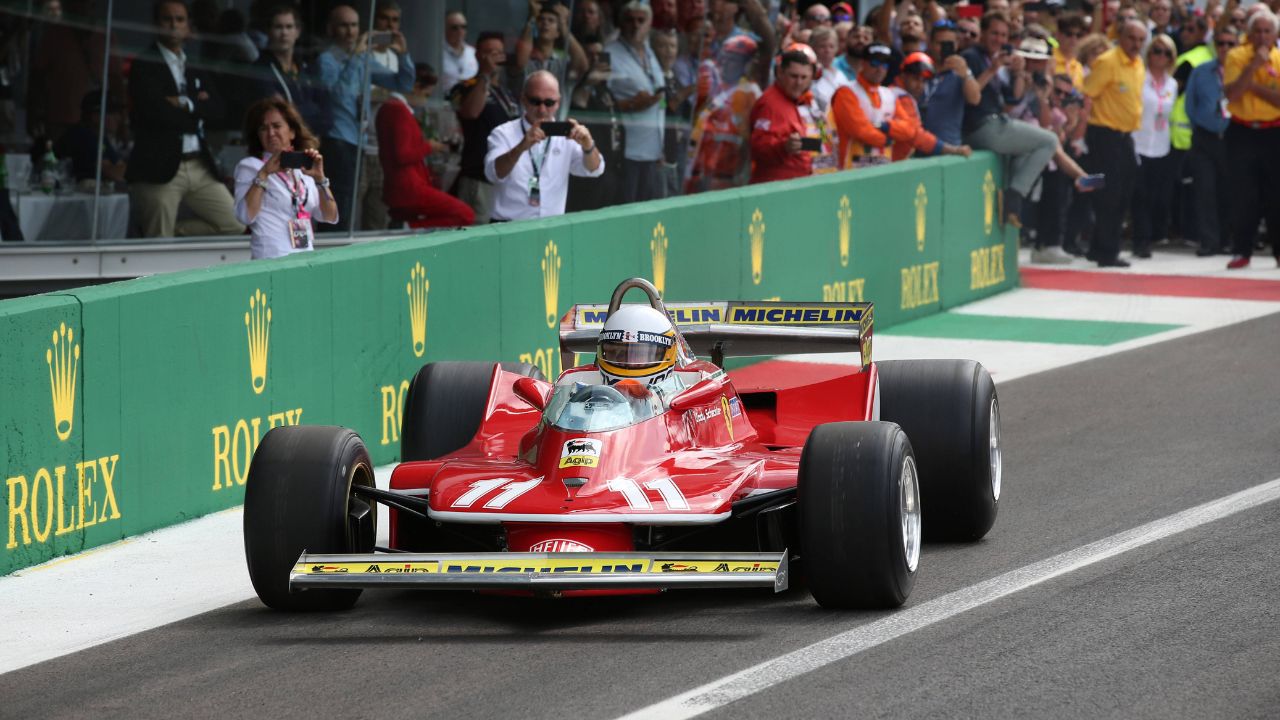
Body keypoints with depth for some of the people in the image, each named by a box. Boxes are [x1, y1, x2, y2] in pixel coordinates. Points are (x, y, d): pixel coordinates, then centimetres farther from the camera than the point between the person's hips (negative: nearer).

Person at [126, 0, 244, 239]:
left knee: (235, 226, 2)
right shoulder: (145, 65, -2)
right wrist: (197, 111, -2)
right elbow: (155, 110, -15)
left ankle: (176, 232, 14)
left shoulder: (195, 69, 18)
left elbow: (216, 108, 5)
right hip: (159, 168, -6)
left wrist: (185, 104, -11)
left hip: (200, 167, 6)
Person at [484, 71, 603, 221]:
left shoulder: (565, 135, 10)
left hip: (553, 227, 3)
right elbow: (493, 173, -14)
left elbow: (594, 169, -1)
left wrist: (587, 145, -23)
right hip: (509, 225, -3)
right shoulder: (503, 134, 3)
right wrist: (521, 147, -32)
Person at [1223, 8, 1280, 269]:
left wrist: (1253, 85, -18)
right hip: (1242, 133, 0)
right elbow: (1232, 94, -16)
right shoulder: (1236, 57, -3)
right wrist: (1253, 66, -23)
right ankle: (1243, 251, 5)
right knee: (1243, 196, -1)